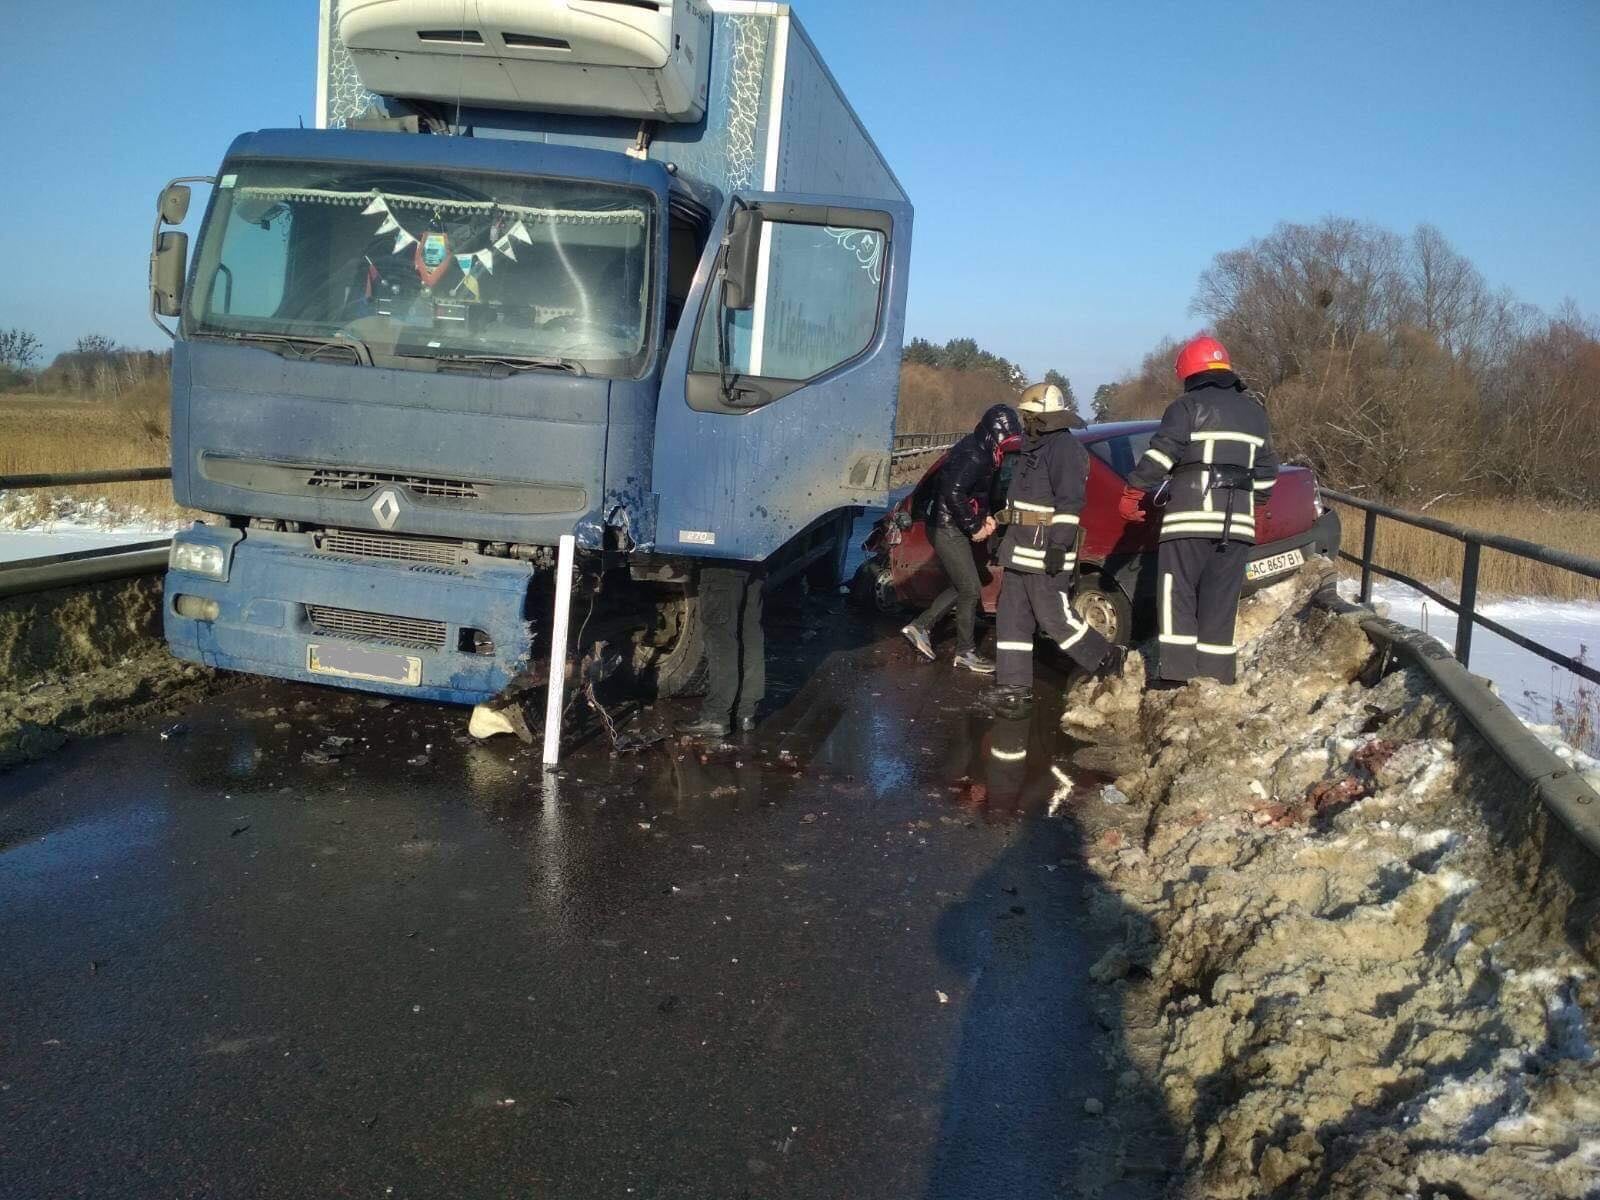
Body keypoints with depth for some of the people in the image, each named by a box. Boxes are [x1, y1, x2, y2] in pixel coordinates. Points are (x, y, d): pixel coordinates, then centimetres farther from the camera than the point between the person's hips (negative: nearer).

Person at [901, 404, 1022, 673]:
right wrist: (974, 527, -20)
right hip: (948, 529, -10)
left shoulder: (980, 450, 9)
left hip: (950, 528, 10)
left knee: (962, 586, 18)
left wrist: (984, 516, 6)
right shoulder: (973, 456, -22)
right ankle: (966, 652, 8)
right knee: (971, 590, -3)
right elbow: (953, 492, -30)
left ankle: (921, 626, 21)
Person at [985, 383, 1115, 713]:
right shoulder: (1036, 448, 19)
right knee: (1012, 618, 7)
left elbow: (1070, 502, -20)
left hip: (1046, 553, -10)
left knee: (1055, 617, -6)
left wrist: (1059, 544, -25)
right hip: (1022, 551, 10)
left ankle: (1105, 663, 12)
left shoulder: (1065, 448, -13)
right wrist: (1007, 535, 29)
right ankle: (1015, 685, 9)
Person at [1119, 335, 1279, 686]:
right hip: (1237, 522, 6)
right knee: (1221, 600, 9)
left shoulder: (1189, 406, -1)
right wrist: (1254, 505, 33)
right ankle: (1218, 675, 9)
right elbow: (1266, 469, 24)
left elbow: (1160, 453, -11)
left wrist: (1132, 493, -7)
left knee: (1177, 595, -2)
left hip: (1191, 516, -6)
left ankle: (1177, 673, -7)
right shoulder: (1254, 411, 20)